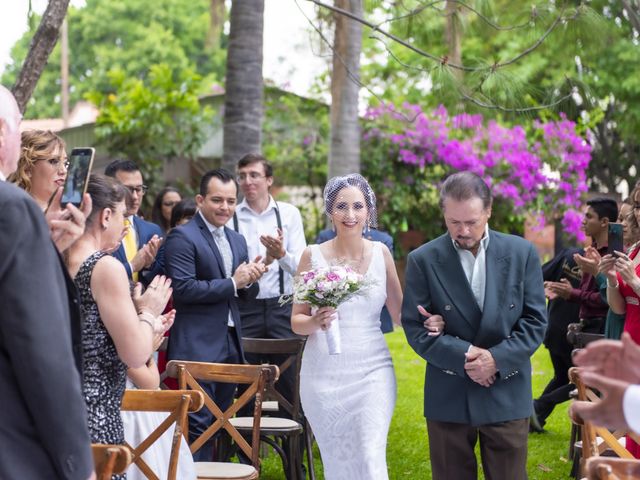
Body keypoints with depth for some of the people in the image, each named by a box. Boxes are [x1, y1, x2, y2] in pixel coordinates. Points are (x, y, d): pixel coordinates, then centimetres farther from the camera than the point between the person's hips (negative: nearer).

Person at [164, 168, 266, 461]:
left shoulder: (238, 241, 15)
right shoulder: (182, 237, -9)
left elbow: (248, 294, 18)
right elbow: (183, 289, -20)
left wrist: (250, 279, -5)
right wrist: (232, 283, -17)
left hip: (230, 345, 8)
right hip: (197, 346, -8)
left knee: (218, 423, 14)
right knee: (198, 424, -7)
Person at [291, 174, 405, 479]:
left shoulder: (381, 254, 2)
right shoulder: (313, 255, -1)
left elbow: (400, 313, 8)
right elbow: (296, 321, 3)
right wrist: (315, 321, -19)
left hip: (372, 371, 0)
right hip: (325, 373, 0)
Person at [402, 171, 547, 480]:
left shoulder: (522, 253, 1)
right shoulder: (423, 260, -3)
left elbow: (535, 320, 0)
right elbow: (415, 327, -5)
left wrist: (498, 358, -14)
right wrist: (464, 356, -16)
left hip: (507, 395, 1)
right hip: (448, 398, -1)